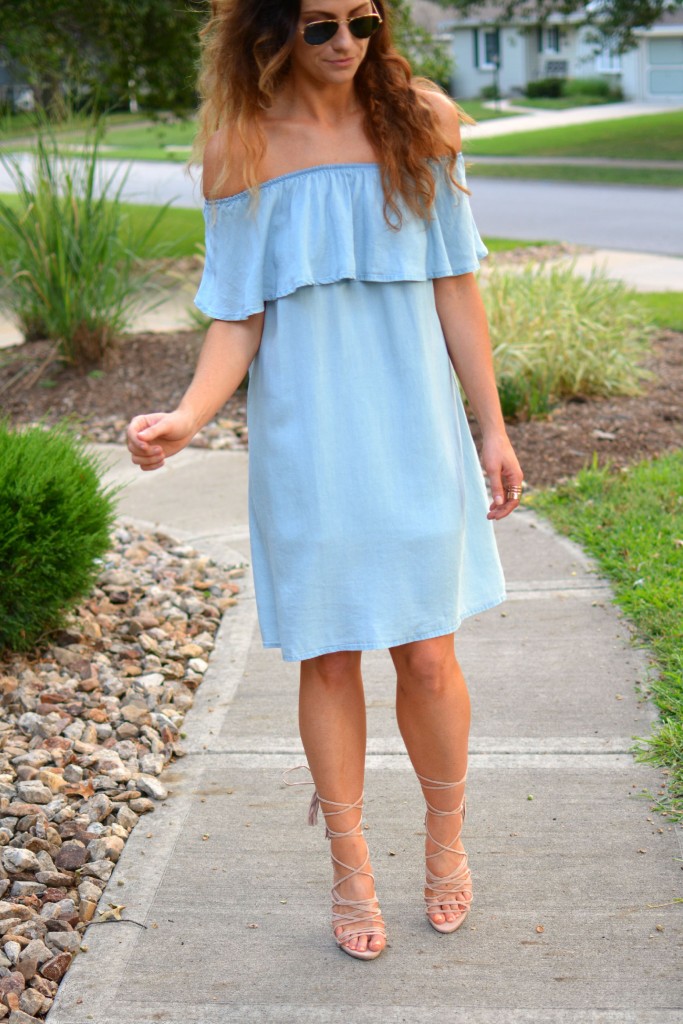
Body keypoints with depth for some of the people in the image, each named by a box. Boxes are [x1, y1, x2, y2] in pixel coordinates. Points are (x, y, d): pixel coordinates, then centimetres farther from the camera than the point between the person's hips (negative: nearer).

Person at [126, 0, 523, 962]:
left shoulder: (416, 125, 2)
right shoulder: (241, 149, -2)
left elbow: (456, 288, 6)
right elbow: (238, 317, -1)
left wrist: (493, 428, 7)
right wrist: (188, 414, -20)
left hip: (413, 435, 1)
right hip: (304, 444, -1)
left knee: (427, 655, 2)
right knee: (328, 659, 7)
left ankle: (447, 840, 30)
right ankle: (350, 868, 26)